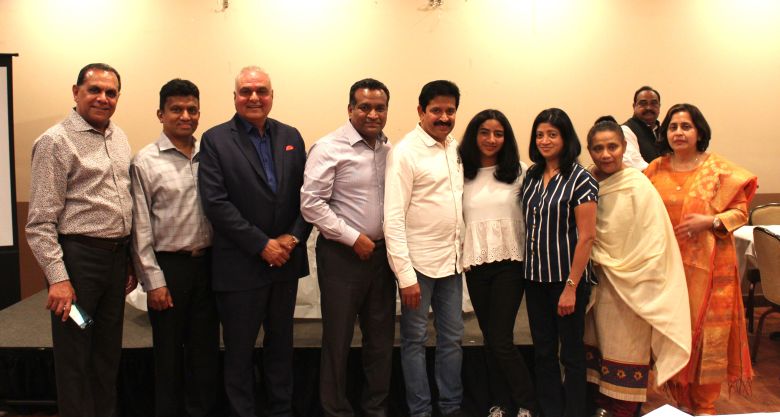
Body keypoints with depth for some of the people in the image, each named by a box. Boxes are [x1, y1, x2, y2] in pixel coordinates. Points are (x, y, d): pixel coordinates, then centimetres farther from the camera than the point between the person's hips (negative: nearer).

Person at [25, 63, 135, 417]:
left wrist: (131, 261, 14)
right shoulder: (55, 142, -10)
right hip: (77, 255, -7)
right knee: (74, 357, 5)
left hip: (117, 255, 7)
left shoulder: (119, 138, 11)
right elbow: (41, 221, -13)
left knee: (108, 352, 17)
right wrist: (57, 278, -18)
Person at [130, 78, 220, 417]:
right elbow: (140, 228, -6)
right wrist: (153, 280, -8)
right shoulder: (145, 161, -5)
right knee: (169, 353, 9)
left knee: (206, 349, 12)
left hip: (207, 262, 3)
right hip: (168, 265, -3)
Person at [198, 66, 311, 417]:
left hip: (286, 260, 4)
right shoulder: (215, 140, -5)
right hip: (241, 265, -4)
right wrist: (262, 245, -16)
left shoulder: (291, 137, 8)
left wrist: (294, 237, -10)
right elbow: (216, 203, -13)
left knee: (281, 345, 16)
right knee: (240, 351, 9)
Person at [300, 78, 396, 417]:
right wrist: (354, 238, -14)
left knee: (382, 338, 13)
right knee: (338, 340, 6)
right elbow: (311, 204, -14)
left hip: (382, 253, 5)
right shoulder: (329, 149, -10)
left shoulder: (391, 150, 6)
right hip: (342, 255, -5)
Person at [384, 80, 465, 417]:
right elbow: (393, 218, -15)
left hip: (452, 260, 6)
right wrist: (405, 275, -19)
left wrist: (463, 251, 6)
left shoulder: (456, 148, 7)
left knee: (452, 338, 14)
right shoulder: (405, 152, -12)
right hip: (419, 262, -6)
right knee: (415, 340, 7)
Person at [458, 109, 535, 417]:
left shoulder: (518, 172, -2)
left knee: (501, 340, -5)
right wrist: (461, 256, 5)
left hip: (509, 263, -3)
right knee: (489, 338, 12)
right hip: (475, 265, 3)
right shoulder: (463, 174, 4)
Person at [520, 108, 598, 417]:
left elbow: (586, 237, -14)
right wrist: (525, 269, 7)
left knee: (571, 354, 7)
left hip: (566, 278, -5)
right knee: (543, 352, 13)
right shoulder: (531, 176, 7)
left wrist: (571, 287, -17)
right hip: (535, 276, 6)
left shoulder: (580, 180, -10)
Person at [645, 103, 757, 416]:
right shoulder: (656, 169, 7)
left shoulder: (720, 170, -1)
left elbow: (740, 210, -2)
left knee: (706, 333, 3)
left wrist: (710, 221, -18)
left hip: (707, 265, -2)